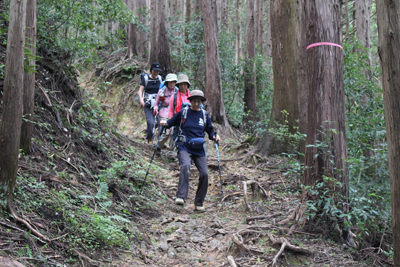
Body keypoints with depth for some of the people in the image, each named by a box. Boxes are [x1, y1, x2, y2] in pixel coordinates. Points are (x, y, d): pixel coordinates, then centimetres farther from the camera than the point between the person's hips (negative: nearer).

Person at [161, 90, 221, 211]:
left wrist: (215, 136, 0)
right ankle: (181, 197, -36)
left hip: (199, 149, 3)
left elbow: (210, 130, 20)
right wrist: (165, 124, -8)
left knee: (204, 173, -7)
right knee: (186, 165, -32)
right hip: (185, 146, -3)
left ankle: (199, 203, 7)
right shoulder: (183, 112, 5)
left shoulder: (204, 115, 12)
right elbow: (171, 122, 13)